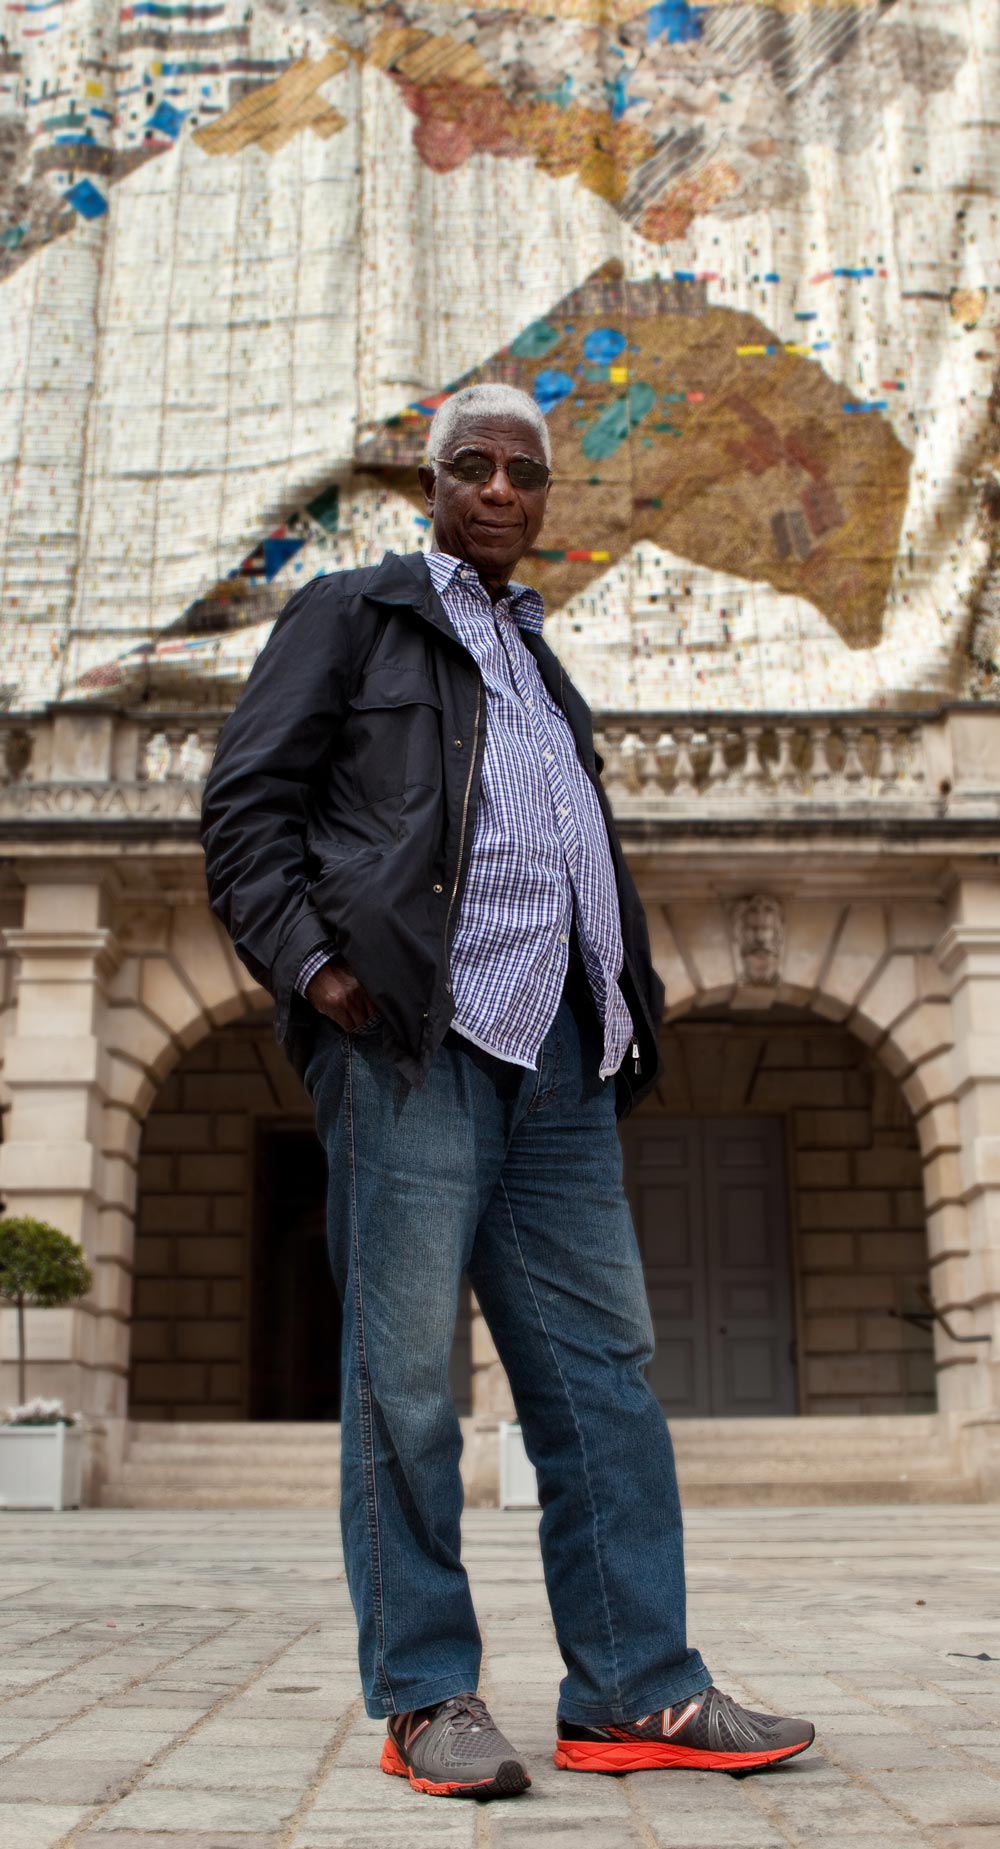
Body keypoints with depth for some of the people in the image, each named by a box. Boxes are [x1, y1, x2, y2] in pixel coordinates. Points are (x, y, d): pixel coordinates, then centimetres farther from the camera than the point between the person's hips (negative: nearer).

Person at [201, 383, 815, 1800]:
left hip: (556, 1051, 6)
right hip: (411, 1037, -6)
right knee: (406, 1376, -3)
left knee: (601, 1365, 3)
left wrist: (629, 1010, 13)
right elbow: (248, 801, 1)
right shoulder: (351, 613, 11)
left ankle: (635, 1694, 8)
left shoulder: (544, 667, 29)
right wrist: (309, 960, -12)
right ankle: (426, 1697, 6)